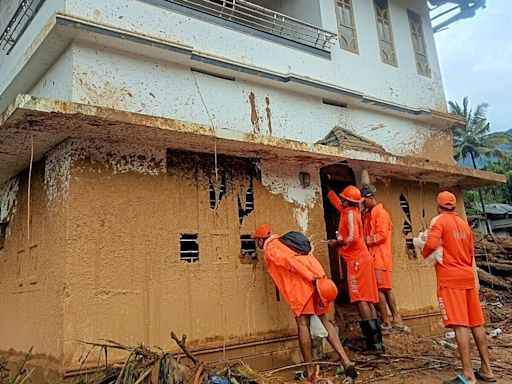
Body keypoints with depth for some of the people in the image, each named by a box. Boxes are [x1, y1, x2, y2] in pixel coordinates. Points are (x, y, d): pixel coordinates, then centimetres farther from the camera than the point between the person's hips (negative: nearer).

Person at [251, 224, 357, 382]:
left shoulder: (269, 249, 7)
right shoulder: (283, 243, 32)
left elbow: (288, 260, -10)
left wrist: (309, 277, -17)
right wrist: (318, 276, 19)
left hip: (301, 282, -8)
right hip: (316, 277, 8)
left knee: (303, 324, -2)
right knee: (324, 320, 11)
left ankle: (310, 371, 3)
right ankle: (346, 361, 3)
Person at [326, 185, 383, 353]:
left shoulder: (350, 214, -11)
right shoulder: (349, 211, 16)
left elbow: (353, 238, -22)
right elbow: (335, 200, 34)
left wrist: (337, 243, -7)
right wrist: (328, 188, 42)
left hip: (357, 260, -10)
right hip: (361, 259, 10)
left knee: (360, 299, -11)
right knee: (367, 299, 8)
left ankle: (373, 342, -12)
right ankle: (377, 341, 11)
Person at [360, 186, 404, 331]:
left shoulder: (380, 213, -8)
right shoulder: (367, 214, 19)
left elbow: (382, 235, -16)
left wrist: (365, 240, -15)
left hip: (380, 256, -9)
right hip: (373, 256, 9)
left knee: (379, 289, -8)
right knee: (386, 289, 11)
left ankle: (386, 322, -3)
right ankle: (396, 319, 17)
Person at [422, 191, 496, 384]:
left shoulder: (440, 221, -6)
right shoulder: (465, 224, 15)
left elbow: (431, 244, -21)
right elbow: (471, 253, 19)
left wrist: (424, 254, -1)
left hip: (450, 278, -7)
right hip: (468, 276, 7)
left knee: (460, 325, -9)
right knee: (476, 323, 11)